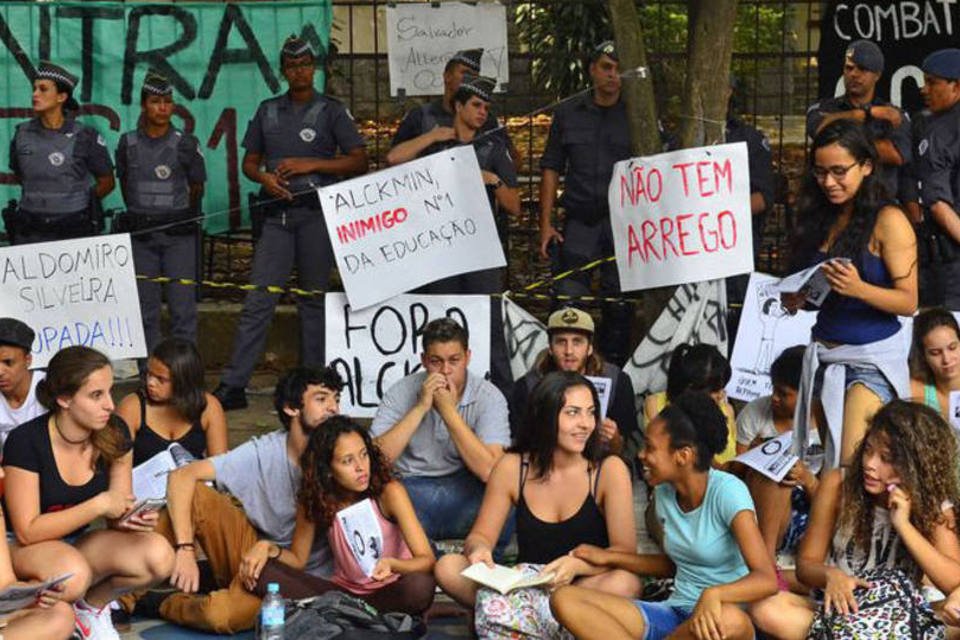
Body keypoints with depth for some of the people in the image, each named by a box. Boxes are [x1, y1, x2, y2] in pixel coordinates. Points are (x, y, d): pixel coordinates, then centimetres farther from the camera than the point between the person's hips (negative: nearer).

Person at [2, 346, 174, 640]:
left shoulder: (115, 434, -7)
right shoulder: (26, 442, -21)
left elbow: (117, 514, 0)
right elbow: (27, 531, -21)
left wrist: (129, 519, -25)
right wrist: (99, 505, -26)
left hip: (79, 544, 5)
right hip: (26, 551, -5)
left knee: (159, 556, -24)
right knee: (72, 575, -39)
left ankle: (90, 606, 3)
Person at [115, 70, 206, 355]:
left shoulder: (186, 144, -2)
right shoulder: (128, 143, 4)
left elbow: (197, 188, 8)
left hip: (178, 234, -2)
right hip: (140, 234, 2)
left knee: (183, 306, -4)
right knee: (145, 308, 5)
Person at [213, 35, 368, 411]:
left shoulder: (331, 111, 4)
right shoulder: (268, 111, 15)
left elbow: (359, 162, -3)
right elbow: (249, 161, 19)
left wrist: (310, 164, -12)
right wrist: (263, 177, -4)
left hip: (317, 213, -2)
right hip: (278, 213, 2)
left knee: (313, 299, 3)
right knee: (258, 299, -4)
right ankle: (233, 386, -6)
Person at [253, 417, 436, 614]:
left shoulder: (389, 492, -18)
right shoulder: (314, 501, -8)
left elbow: (427, 560, -21)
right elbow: (298, 559, 5)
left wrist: (391, 564, -43)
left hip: (390, 591, -2)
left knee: (420, 586, -38)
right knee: (261, 573, -17)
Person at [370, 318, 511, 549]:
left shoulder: (489, 397, -6)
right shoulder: (401, 393, -2)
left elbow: (489, 470, -20)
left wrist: (448, 410, -19)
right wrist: (421, 407, -18)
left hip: (466, 491, 0)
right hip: (411, 489, 0)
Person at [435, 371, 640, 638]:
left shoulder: (609, 470, -7)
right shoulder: (512, 468, -1)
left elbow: (625, 552, -12)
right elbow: (480, 535, 4)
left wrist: (577, 565, -33)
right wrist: (479, 548, -23)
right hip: (525, 583, 1)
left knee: (624, 583, -36)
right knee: (448, 567, -20)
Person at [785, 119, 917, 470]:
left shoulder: (888, 220, -9)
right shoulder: (820, 218, 10)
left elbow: (908, 302, -13)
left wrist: (858, 288, -29)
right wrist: (796, 299, -3)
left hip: (872, 360, -7)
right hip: (823, 355, 7)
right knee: (829, 465, 10)